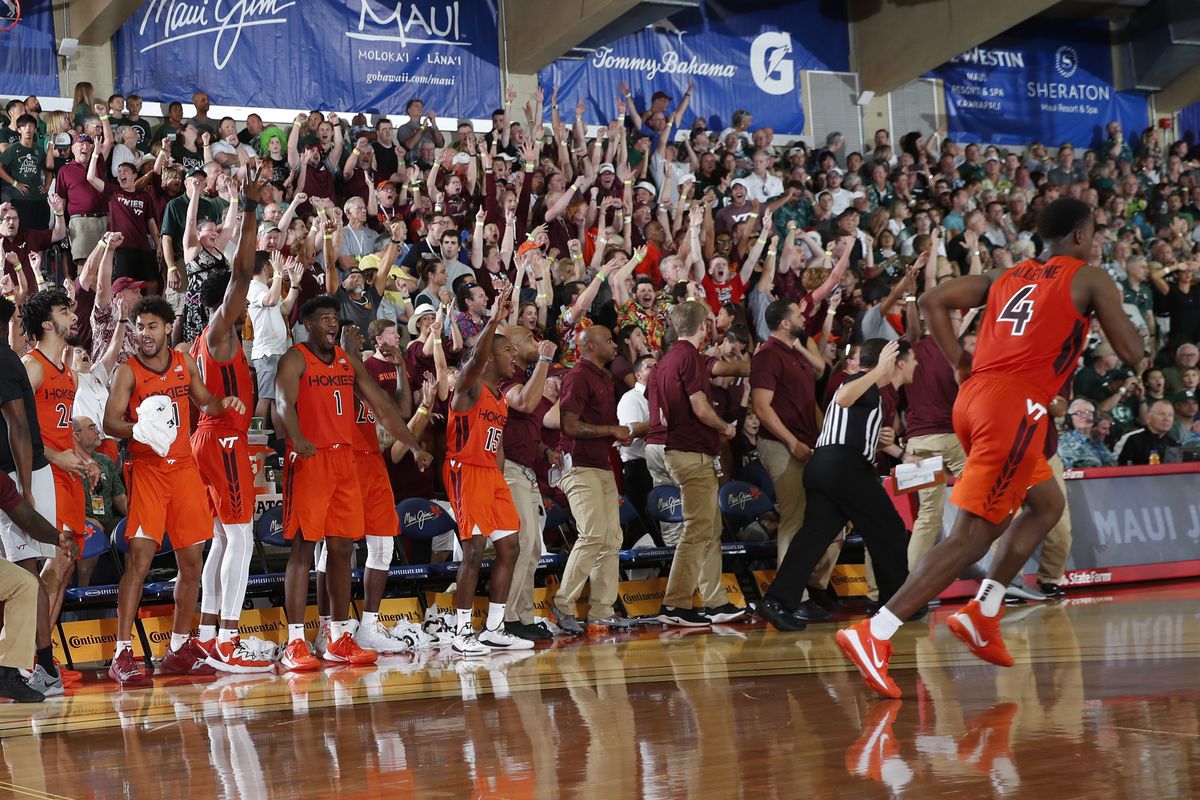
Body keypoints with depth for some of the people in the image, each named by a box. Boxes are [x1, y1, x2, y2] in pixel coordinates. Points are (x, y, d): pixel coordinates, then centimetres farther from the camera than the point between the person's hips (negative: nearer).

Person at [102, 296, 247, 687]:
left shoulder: (185, 363, 9)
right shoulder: (128, 371, -5)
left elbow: (205, 403, 24)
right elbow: (109, 422, -13)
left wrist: (222, 404, 3)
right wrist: (139, 430, -32)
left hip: (184, 467, 5)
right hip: (147, 469, -5)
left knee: (192, 560, 7)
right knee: (139, 558, -14)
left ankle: (179, 648, 19)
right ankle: (122, 655, -14)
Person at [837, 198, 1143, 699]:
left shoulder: (1007, 276, 22)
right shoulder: (1091, 281, 6)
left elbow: (934, 301, 13)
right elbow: (1132, 354, 4)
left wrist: (960, 363, 16)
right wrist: (1118, 315, 23)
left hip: (974, 396, 8)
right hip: (1016, 404, -8)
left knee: (1046, 504, 26)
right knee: (972, 535, -11)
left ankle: (982, 615, 16)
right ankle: (874, 634, -22)